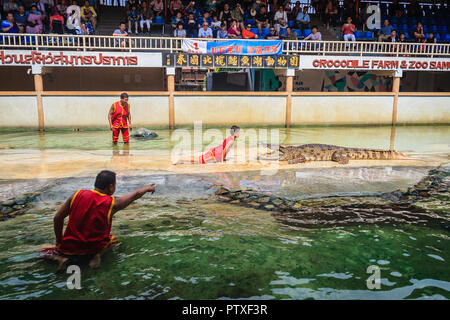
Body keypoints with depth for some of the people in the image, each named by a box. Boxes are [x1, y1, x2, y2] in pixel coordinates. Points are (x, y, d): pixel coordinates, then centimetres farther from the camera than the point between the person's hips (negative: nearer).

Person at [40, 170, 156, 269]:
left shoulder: (78, 195, -9)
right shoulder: (112, 204, -12)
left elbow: (57, 218, -4)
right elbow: (135, 194, 5)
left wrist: (59, 242, 8)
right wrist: (148, 188, 25)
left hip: (70, 247, 2)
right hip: (93, 248, -1)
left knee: (43, 250, 30)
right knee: (112, 238, 31)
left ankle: (60, 257, -3)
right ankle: (98, 254, 0)